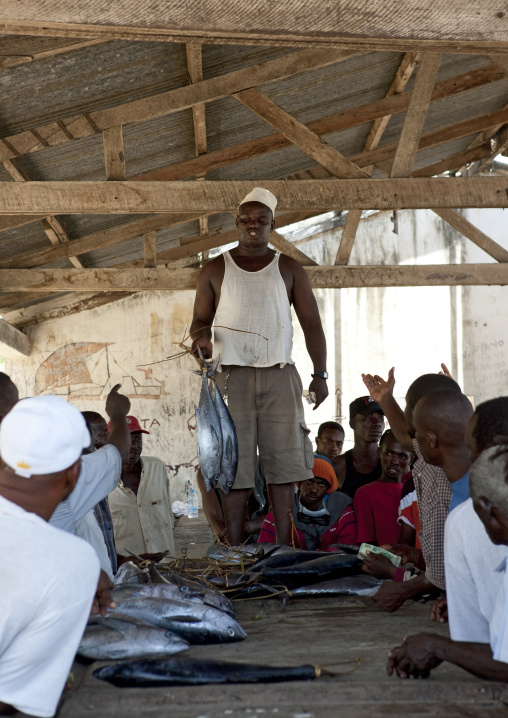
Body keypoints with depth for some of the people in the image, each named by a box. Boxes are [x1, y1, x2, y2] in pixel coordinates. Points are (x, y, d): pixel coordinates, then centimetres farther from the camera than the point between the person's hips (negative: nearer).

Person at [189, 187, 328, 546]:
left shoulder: (290, 269, 12)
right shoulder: (215, 270, 12)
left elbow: (311, 324, 10)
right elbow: (200, 319, 12)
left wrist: (320, 373, 0)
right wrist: (202, 336, -12)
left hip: (280, 375, 1)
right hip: (232, 376, 0)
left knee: (284, 463, -2)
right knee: (234, 467, -3)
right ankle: (235, 552, 0)